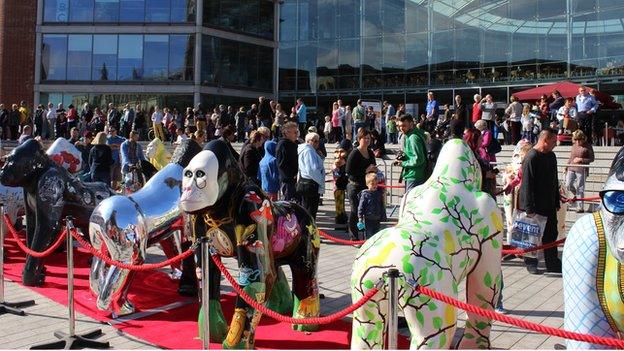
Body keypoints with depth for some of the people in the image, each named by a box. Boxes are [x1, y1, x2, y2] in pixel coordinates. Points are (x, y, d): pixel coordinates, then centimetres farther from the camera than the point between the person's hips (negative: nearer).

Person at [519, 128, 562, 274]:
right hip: (534, 206, -8)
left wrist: (557, 202, 17)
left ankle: (552, 263, 23)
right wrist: (529, 208, -20)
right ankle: (530, 263, 18)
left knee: (551, 234, 12)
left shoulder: (551, 156, 10)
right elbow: (527, 184, -19)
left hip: (549, 205, 8)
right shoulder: (531, 157, -17)